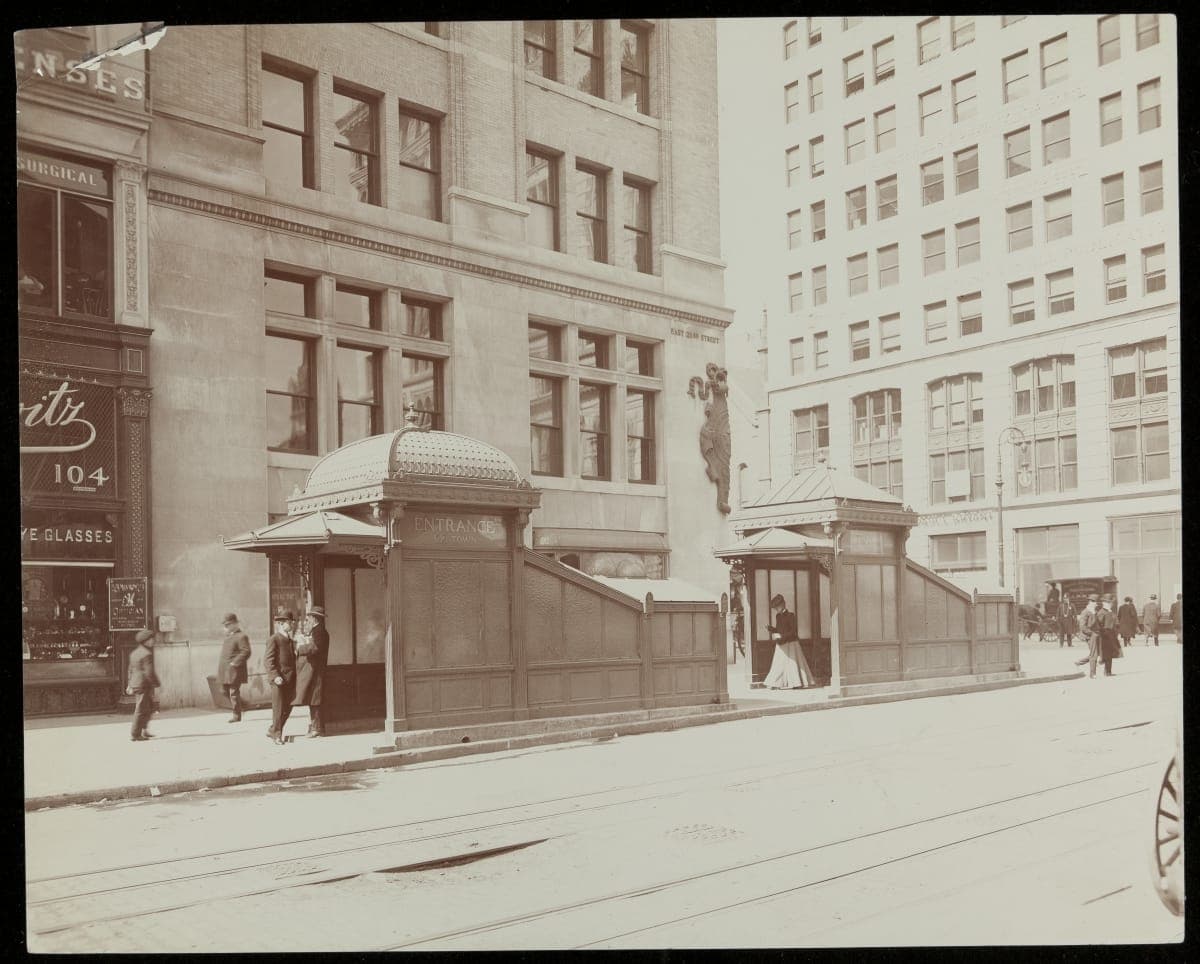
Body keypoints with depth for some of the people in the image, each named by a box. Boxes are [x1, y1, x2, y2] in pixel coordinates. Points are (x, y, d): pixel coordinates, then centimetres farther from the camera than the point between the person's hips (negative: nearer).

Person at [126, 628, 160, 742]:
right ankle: (135, 734, 2)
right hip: (144, 684, -10)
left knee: (149, 707, 20)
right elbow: (149, 672, -21)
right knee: (141, 710, -2)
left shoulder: (134, 652, 13)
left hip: (136, 684, 10)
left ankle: (144, 730, 24)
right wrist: (155, 684, -13)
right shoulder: (147, 654, -17)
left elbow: (131, 670, 19)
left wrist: (130, 685, 24)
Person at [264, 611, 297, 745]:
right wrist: (275, 676, -23)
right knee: (279, 709, -1)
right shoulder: (274, 640, -9)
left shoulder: (290, 640, 16)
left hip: (290, 681, 8)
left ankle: (272, 732, 24)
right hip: (279, 681, -8)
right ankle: (277, 735, 12)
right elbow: (267, 661, -14)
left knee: (287, 709, 11)